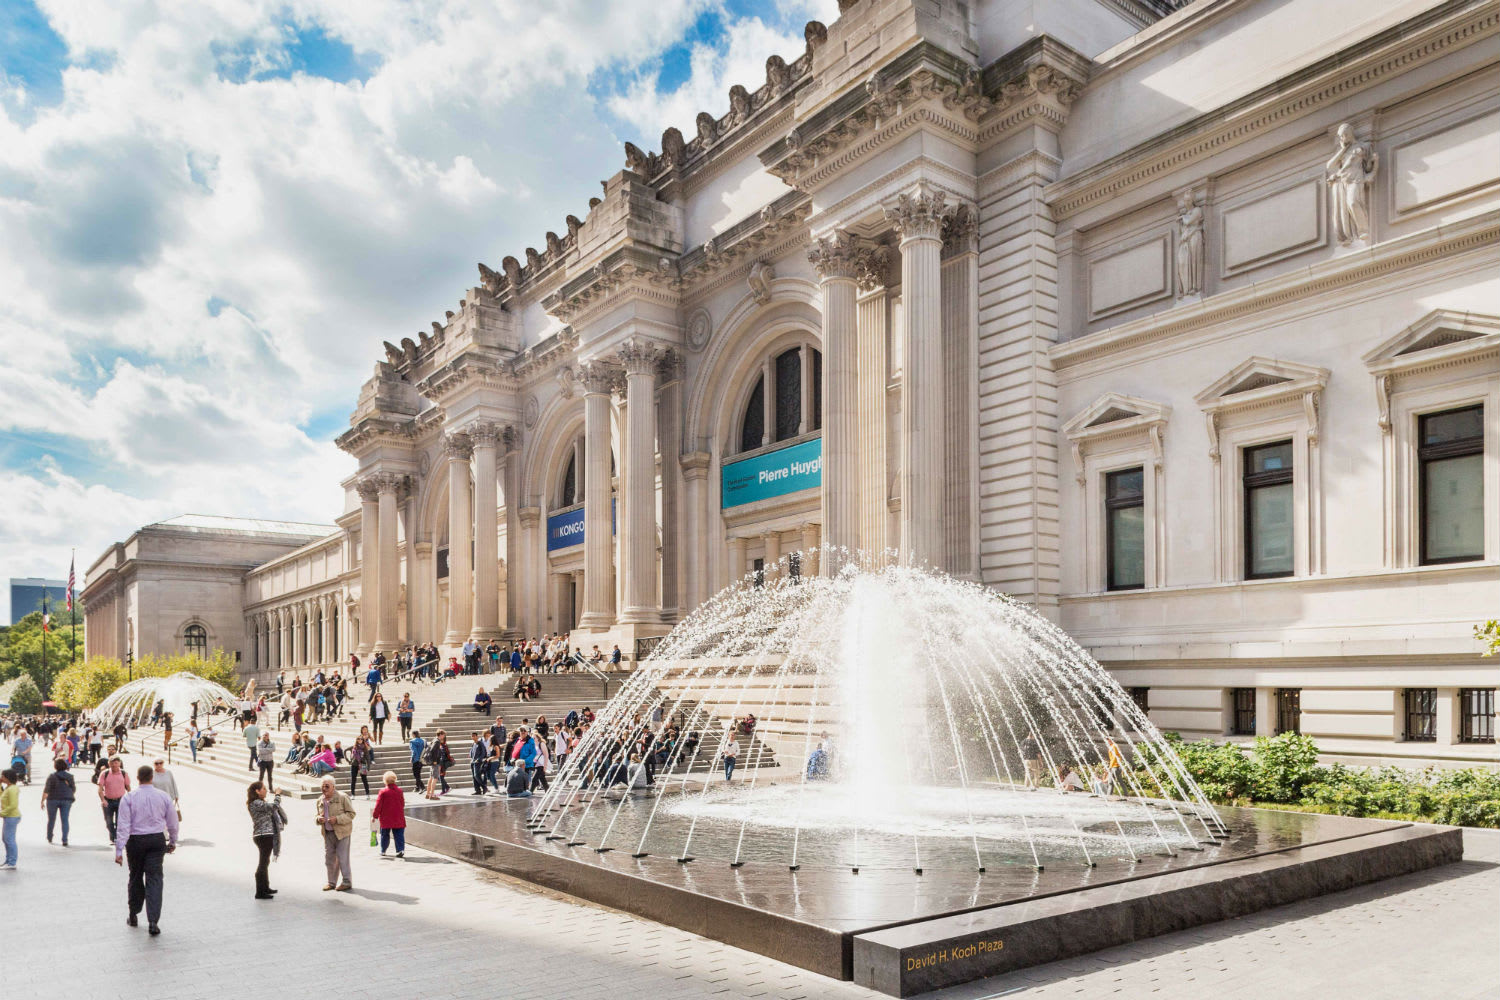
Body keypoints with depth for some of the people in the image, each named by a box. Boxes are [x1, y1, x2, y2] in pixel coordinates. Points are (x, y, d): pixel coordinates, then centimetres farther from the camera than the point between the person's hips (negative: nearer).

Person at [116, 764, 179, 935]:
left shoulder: (129, 798, -6)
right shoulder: (163, 796, -1)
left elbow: (124, 825, -11)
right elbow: (172, 823, 7)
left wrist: (119, 850, -9)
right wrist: (173, 842, 21)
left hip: (135, 841, 0)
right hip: (157, 839, 0)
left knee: (135, 877, 17)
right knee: (154, 879, 0)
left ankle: (133, 916, 30)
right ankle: (153, 921, -9)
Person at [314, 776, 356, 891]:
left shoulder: (342, 797, -7)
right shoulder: (320, 801, 12)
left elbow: (351, 814, -8)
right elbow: (318, 815, 25)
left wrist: (337, 819, -20)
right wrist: (319, 818, 1)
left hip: (341, 832, -6)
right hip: (327, 833, 6)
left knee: (342, 858, -5)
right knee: (329, 858, 9)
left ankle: (347, 882, 4)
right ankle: (331, 882, 22)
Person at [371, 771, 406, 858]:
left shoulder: (383, 792, -12)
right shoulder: (399, 790, -1)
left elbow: (378, 805, -8)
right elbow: (402, 804, 8)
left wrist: (374, 815, 4)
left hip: (385, 818, -2)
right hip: (398, 818, 2)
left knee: (385, 835, 13)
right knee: (399, 834, 4)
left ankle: (383, 851, 24)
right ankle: (401, 849, -9)